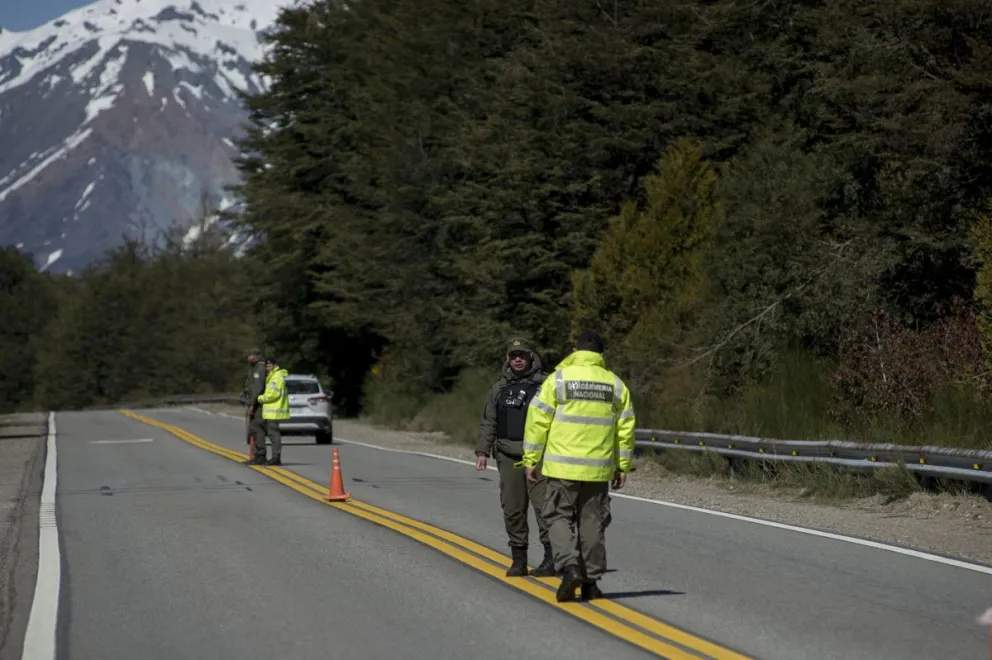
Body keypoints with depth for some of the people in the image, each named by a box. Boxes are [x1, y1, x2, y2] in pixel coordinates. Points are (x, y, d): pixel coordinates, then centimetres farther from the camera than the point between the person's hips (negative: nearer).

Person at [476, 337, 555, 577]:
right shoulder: (499, 388, 15)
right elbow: (488, 423, 18)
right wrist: (483, 451, 9)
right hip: (508, 456, 4)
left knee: (543, 504, -11)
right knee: (512, 509, 4)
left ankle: (551, 558, -11)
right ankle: (518, 559, 11)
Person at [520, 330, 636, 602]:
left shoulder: (558, 378, -3)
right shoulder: (615, 384, 7)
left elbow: (538, 421, -5)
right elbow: (625, 429, 7)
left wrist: (531, 460, 1)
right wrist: (622, 467, 14)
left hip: (562, 467, -3)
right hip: (598, 468, 3)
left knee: (560, 518, 6)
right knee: (592, 523, 11)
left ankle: (570, 567, -15)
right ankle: (591, 582, 13)